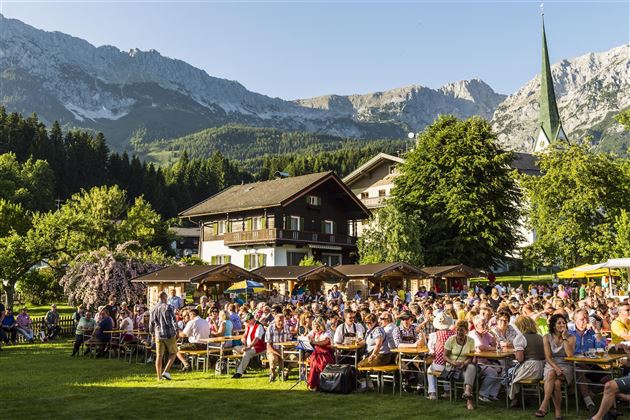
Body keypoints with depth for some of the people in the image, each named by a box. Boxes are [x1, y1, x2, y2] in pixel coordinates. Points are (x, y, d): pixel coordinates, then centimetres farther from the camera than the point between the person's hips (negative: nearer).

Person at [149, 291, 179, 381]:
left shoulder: (153, 309, 8)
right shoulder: (168, 307, -7)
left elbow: (151, 323, 14)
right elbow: (174, 320, -12)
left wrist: (153, 334, 24)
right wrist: (177, 332, -4)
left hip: (158, 335, 4)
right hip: (169, 334, -4)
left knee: (159, 356, 7)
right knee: (173, 353, 10)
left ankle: (159, 377, 9)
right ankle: (166, 371, -4)